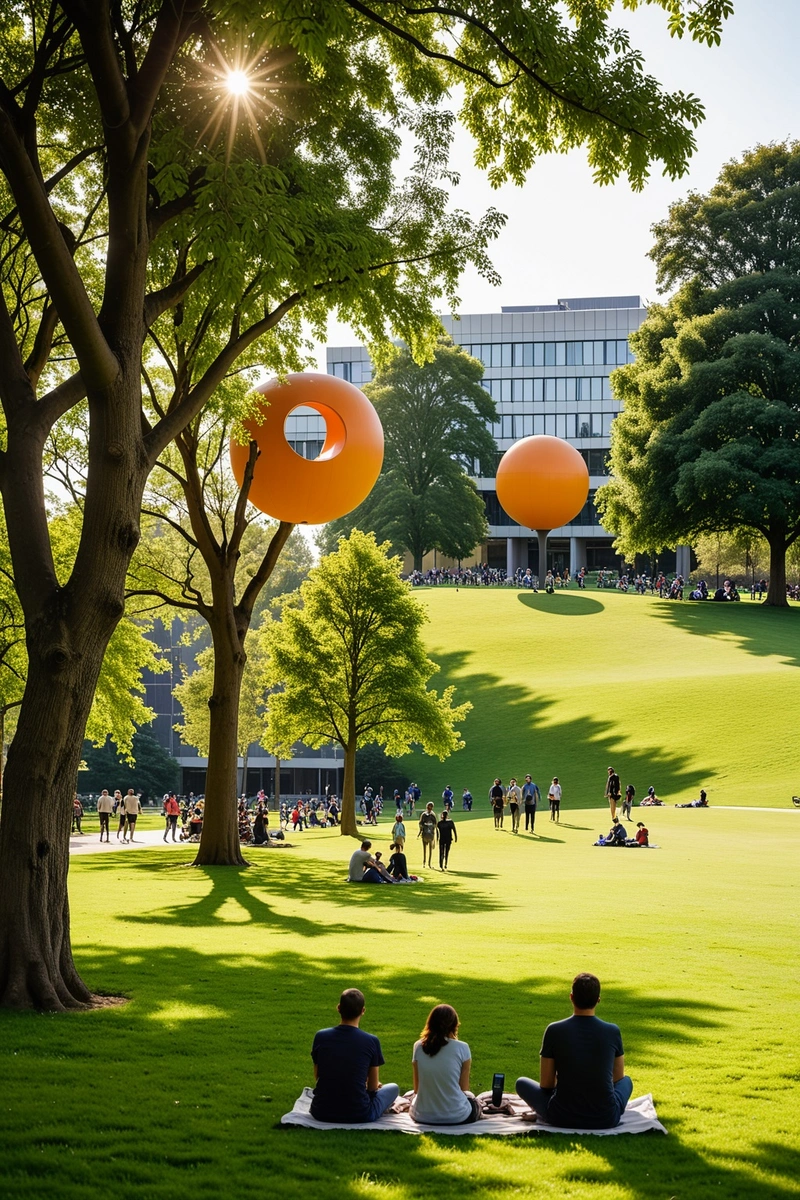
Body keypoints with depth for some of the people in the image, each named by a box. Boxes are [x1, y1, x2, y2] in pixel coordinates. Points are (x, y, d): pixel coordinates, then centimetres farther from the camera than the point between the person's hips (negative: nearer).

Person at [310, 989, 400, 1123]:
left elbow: (317, 1078, 8)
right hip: (358, 1116, -1)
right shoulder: (371, 1041, -13)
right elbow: (373, 1086, -1)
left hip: (321, 1113, 1)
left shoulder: (320, 1036, -6)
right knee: (393, 1087, 26)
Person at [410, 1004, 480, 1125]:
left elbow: (417, 1088, 4)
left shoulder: (418, 1047, -2)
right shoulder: (461, 1048, -10)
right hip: (456, 1118, -2)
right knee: (475, 1103, 32)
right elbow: (464, 1088, -2)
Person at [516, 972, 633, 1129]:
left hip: (563, 1118, -1)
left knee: (522, 1083, 24)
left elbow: (546, 1084, 0)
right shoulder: (613, 1032, -3)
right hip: (606, 1119, 1)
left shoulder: (554, 1031, -8)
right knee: (626, 1081, 33)